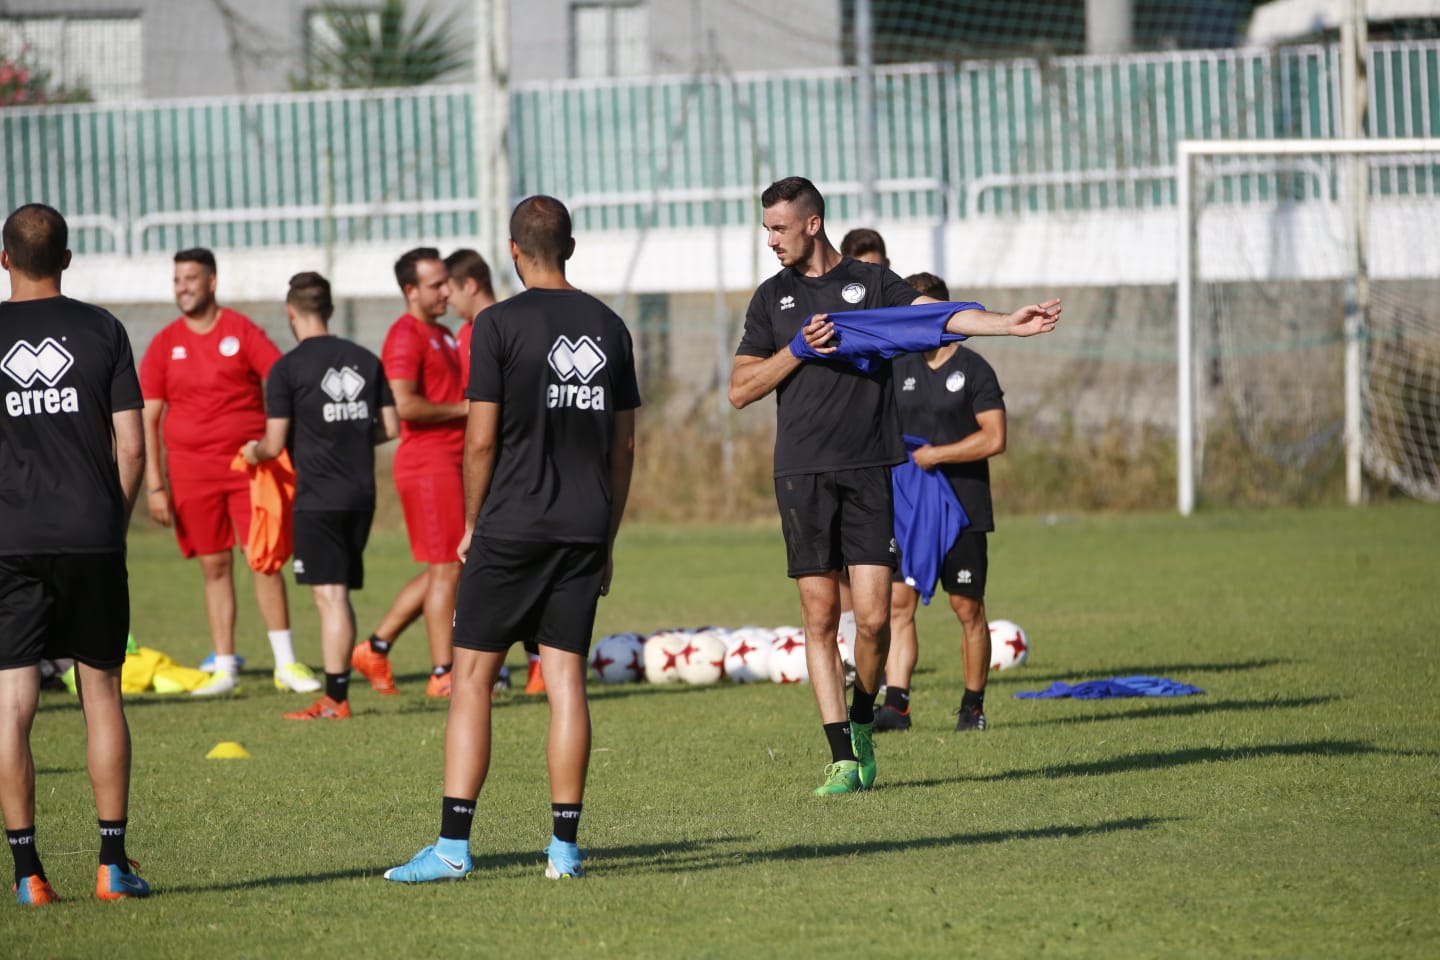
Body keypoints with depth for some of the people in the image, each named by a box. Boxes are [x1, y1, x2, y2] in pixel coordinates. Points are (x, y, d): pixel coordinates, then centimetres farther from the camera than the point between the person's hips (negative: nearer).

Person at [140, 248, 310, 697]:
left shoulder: (242, 331, 1)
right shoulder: (164, 345, 6)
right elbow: (147, 419, 6)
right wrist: (154, 486, -1)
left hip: (248, 463, -2)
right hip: (192, 469, 2)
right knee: (215, 567, 5)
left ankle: (286, 664, 0)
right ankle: (224, 665, 10)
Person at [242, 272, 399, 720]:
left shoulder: (287, 368, -9)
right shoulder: (366, 360, 6)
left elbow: (275, 444, -9)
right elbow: (390, 428, 8)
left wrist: (254, 451, 13)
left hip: (318, 498, -5)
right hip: (361, 494, 5)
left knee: (330, 596, -6)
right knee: (340, 594, 12)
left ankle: (335, 699, -7)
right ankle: (336, 693, 14)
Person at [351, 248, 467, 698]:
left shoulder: (444, 335, 19)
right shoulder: (406, 336, -13)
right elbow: (405, 405, -24)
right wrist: (462, 408, -16)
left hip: (449, 461, 10)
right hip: (427, 462, -10)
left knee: (441, 570, 13)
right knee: (447, 568, -6)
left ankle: (375, 648, 19)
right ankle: (442, 675, -1)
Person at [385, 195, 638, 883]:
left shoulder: (500, 324, -7)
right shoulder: (609, 328, 8)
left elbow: (482, 440, -8)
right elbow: (624, 446, 11)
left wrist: (472, 525, 5)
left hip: (511, 529, -4)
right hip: (584, 530, 4)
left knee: (472, 677, 0)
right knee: (566, 679, 5)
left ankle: (453, 845, -5)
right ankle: (565, 846, 4)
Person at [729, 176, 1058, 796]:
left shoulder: (872, 282, 8)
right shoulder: (772, 297, 12)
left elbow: (939, 314, -5)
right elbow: (740, 390, 9)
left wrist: (1009, 324, -20)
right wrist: (798, 349, -4)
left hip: (871, 470, -1)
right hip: (802, 476, 1)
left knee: (874, 617, -6)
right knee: (820, 616, -2)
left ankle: (862, 722, 19)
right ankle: (842, 756, 1)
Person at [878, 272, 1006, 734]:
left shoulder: (973, 370, -4)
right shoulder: (898, 370, 11)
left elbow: (994, 439, -11)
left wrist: (934, 455, -12)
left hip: (962, 512, -4)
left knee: (967, 608, 2)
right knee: (898, 602, -7)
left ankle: (973, 705, 13)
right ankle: (896, 703, -10)